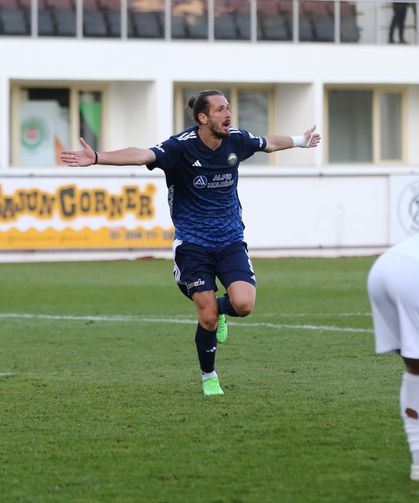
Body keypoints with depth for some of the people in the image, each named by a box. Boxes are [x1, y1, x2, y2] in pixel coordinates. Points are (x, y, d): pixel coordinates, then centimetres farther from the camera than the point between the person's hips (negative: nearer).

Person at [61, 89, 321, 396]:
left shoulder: (237, 140, -2)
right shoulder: (182, 146, -17)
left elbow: (269, 143, 20)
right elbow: (141, 155, -31)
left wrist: (300, 140, 36)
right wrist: (97, 158, -46)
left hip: (230, 241, 3)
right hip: (193, 244, -3)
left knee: (244, 304, -17)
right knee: (208, 317, -6)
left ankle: (219, 311, 20)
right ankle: (209, 377, 20)